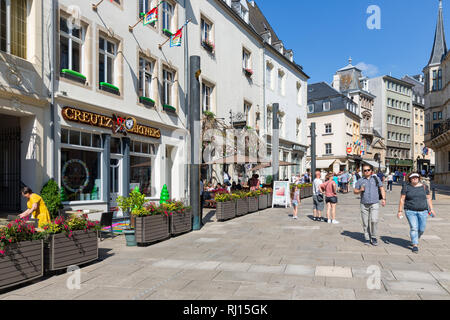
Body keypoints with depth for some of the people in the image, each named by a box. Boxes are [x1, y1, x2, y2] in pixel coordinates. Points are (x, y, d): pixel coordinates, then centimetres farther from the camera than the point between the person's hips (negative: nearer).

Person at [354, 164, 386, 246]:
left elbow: (382, 188, 11)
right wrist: (360, 190, -10)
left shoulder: (376, 178, 9)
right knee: (365, 223, 3)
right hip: (364, 204, 1)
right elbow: (355, 191, 12)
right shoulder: (360, 181, 8)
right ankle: (367, 239, 17)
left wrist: (383, 198, 0)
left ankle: (373, 237, 3)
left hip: (374, 203, -1)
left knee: (374, 220, -16)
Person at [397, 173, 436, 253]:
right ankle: (415, 245, -2)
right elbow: (402, 199, -2)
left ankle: (416, 239, 34)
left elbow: (428, 198, 9)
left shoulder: (424, 187, 4)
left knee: (421, 229, 6)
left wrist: (431, 209, 2)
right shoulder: (406, 187, -2)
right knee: (414, 228, -9)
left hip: (423, 211, 2)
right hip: (410, 211, -2)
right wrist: (400, 211, -6)